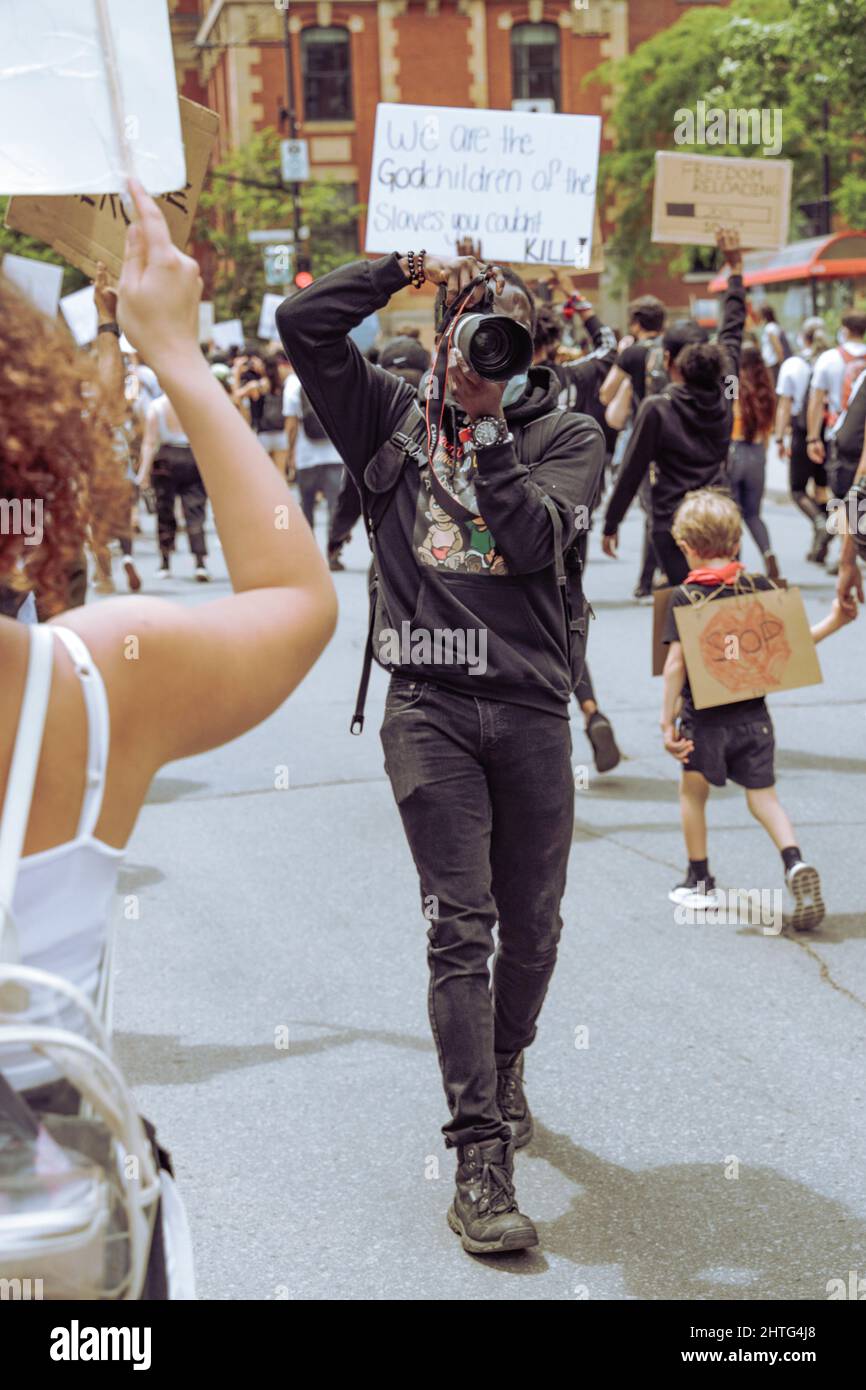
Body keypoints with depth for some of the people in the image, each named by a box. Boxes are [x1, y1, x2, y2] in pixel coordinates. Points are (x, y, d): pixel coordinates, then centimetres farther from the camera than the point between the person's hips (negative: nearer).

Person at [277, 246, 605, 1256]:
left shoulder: (566, 434, 7)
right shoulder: (393, 418, 10)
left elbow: (535, 541, -10)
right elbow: (303, 324, 3)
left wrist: (489, 433, -12)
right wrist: (405, 266, 3)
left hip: (531, 708, 1)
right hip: (428, 706, -1)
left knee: (532, 926, 10)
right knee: (460, 925, -8)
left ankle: (505, 1074, 37)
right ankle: (479, 1159, -7)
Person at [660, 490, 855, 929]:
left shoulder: (684, 598, -11)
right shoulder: (760, 587, -2)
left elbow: (675, 664, -16)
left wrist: (667, 721, -12)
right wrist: (833, 622, 15)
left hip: (705, 718, -3)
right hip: (754, 714, 3)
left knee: (693, 793, 17)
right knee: (762, 794, 12)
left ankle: (699, 881, 26)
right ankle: (796, 863, -10)